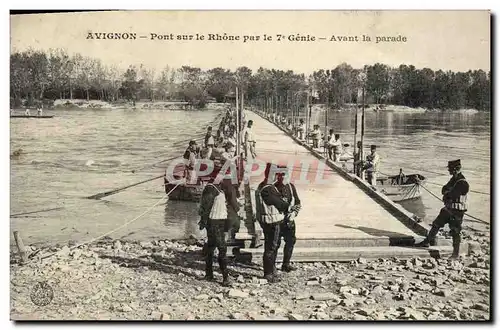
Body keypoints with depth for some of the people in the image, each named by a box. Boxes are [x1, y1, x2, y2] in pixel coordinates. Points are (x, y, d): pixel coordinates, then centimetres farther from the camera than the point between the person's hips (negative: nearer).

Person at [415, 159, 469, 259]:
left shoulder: (462, 183, -21)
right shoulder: (454, 179, 9)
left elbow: (452, 194, -27)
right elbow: (444, 190, 8)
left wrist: (446, 193, -7)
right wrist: (448, 192, -13)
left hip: (457, 212, -9)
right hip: (448, 209, 9)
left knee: (455, 232, -1)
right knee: (436, 224, 14)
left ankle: (456, 253, 10)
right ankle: (428, 242, 28)